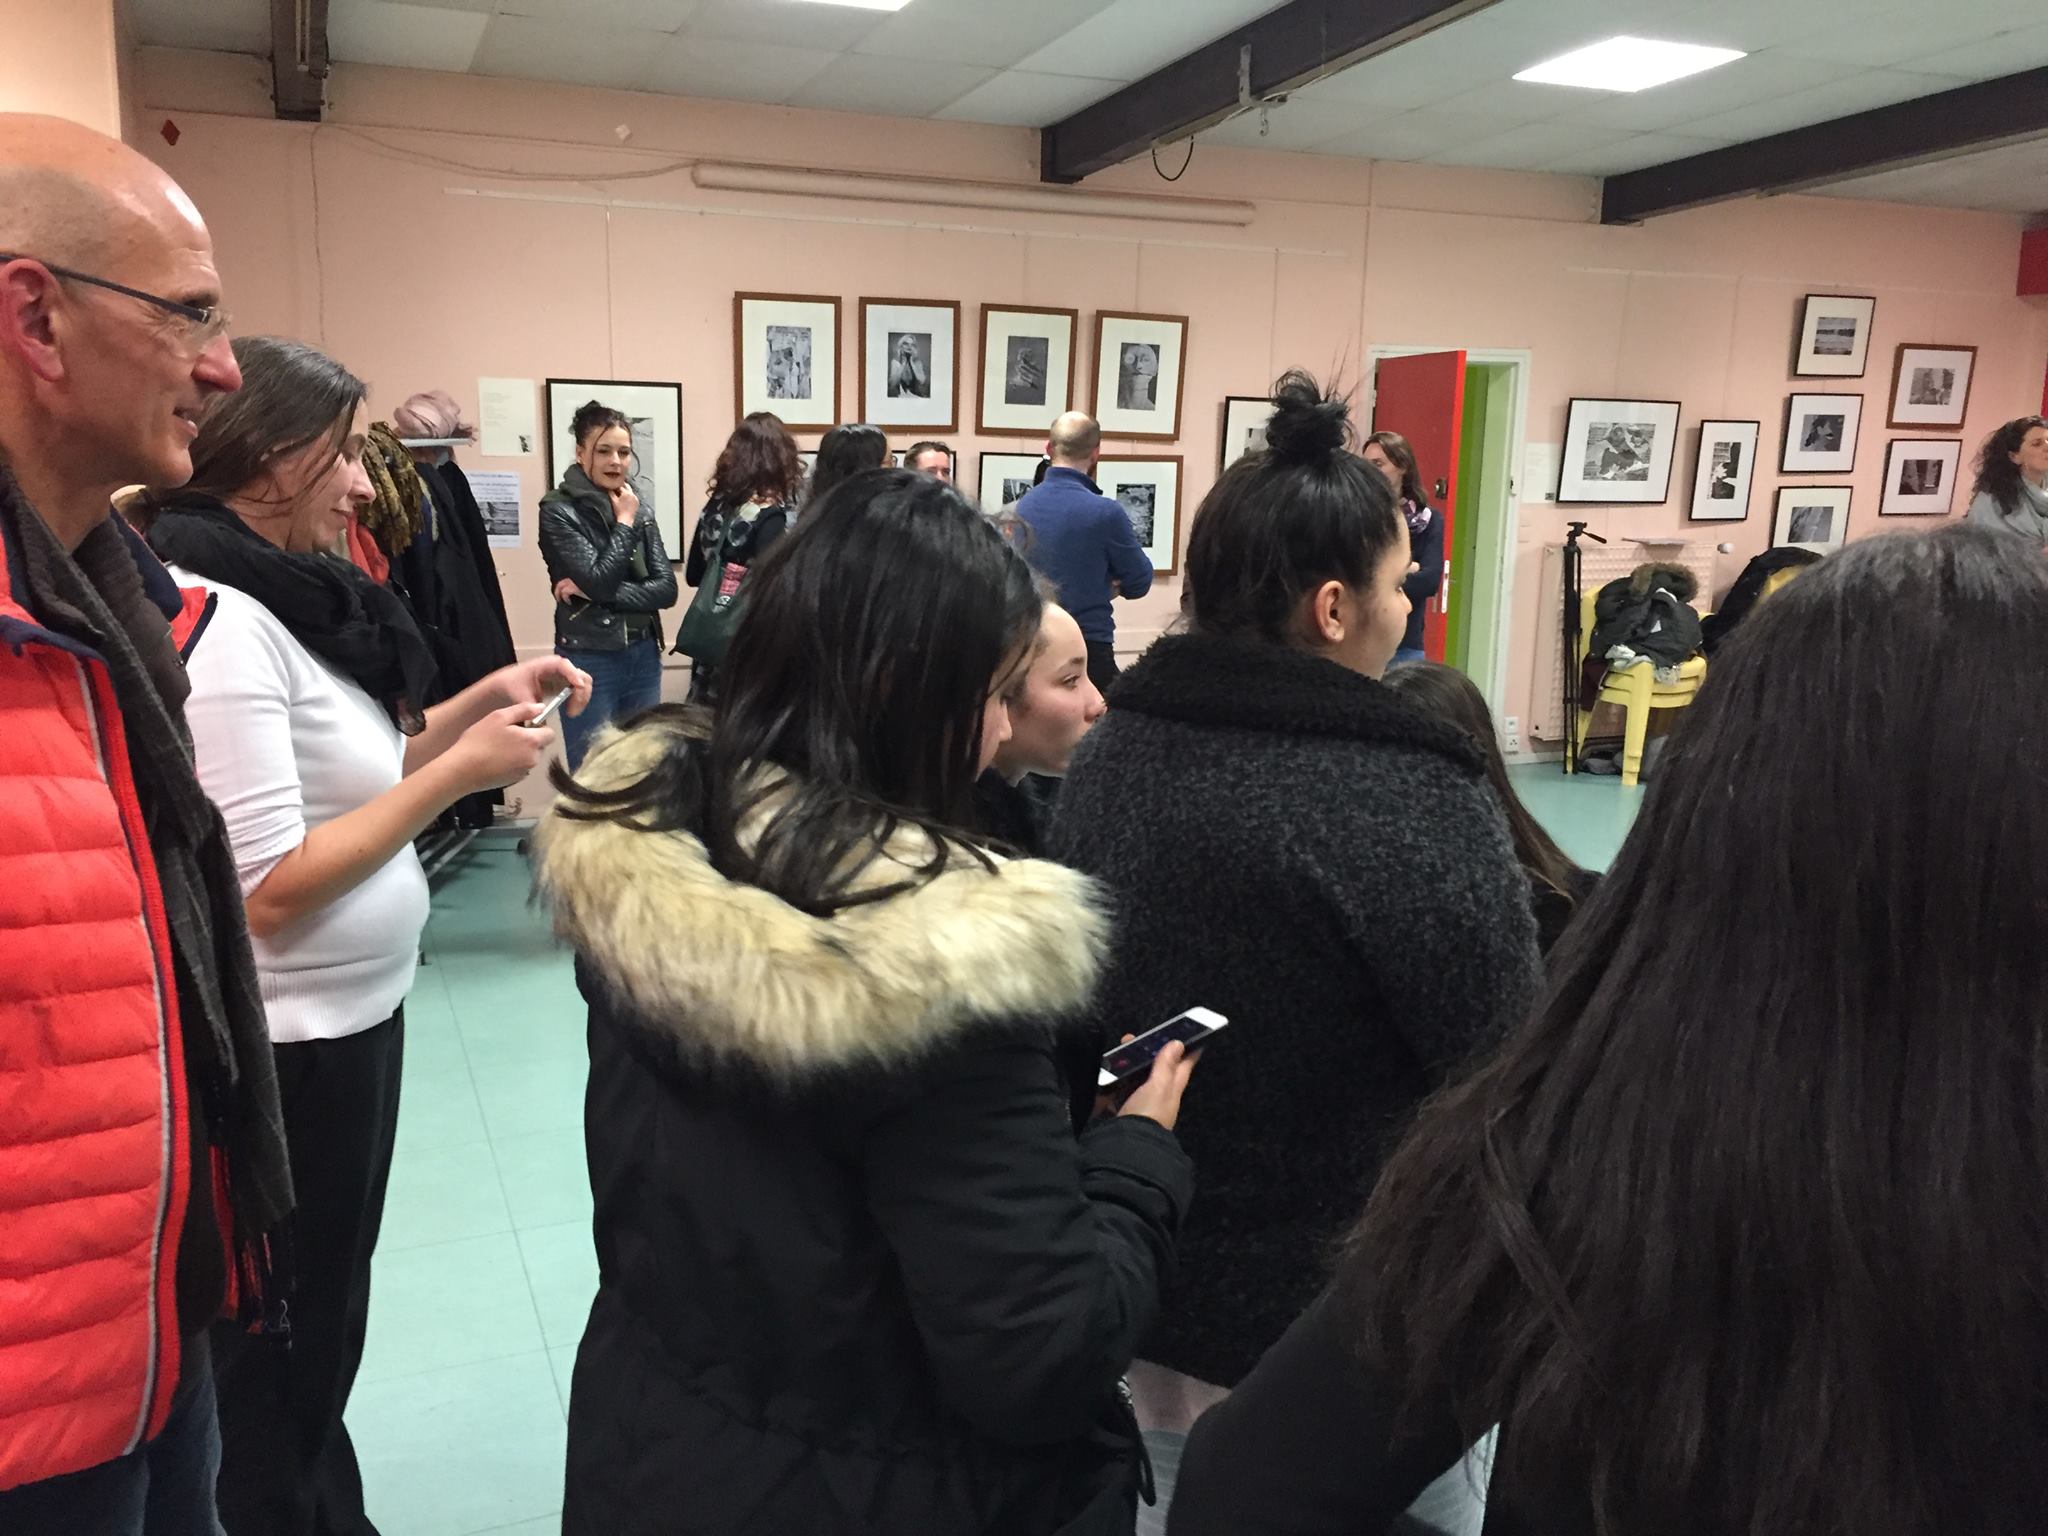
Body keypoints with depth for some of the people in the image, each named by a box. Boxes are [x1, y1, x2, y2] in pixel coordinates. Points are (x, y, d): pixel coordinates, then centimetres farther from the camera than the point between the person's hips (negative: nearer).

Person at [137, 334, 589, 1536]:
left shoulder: (287, 595, 6)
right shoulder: (215, 619, -23)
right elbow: (268, 890, -26)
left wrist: (480, 703, 1)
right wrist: (459, 773, -21)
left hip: (346, 1014, 10)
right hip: (286, 1042, -10)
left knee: (320, 1320, 25)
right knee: (282, 1351, 11)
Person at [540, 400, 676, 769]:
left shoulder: (639, 506, 8)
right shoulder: (558, 510, -8)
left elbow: (667, 588, -1)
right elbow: (600, 579, -19)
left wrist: (598, 594, -13)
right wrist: (624, 522, -9)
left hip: (644, 656, 5)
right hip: (589, 661, -5)